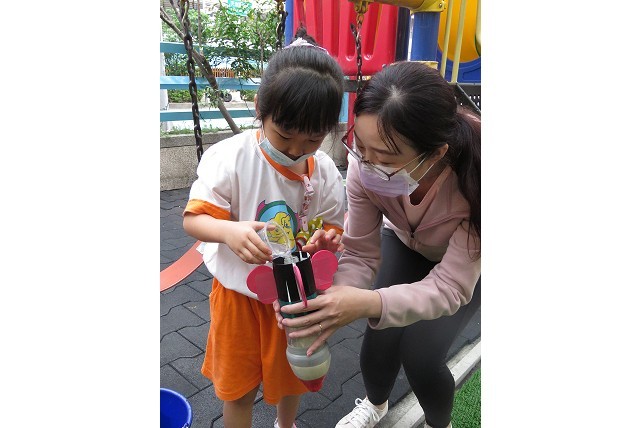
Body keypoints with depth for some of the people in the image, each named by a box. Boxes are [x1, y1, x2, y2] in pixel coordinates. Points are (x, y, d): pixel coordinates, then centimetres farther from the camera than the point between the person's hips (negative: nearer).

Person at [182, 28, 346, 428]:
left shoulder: (325, 172, -11)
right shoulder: (231, 157, -21)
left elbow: (333, 228, -3)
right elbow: (192, 219, -19)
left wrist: (326, 240, -28)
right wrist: (229, 231, -40)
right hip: (240, 293, -3)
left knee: (291, 375, 27)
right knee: (239, 385, 17)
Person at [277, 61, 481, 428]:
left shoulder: (473, 174, -41)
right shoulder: (367, 165, -32)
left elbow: (451, 286, -36)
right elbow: (360, 255, -23)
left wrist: (368, 303, -53)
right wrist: (331, 298, -44)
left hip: (468, 262, -2)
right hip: (404, 243, 3)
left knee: (420, 355, -14)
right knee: (379, 345, -8)